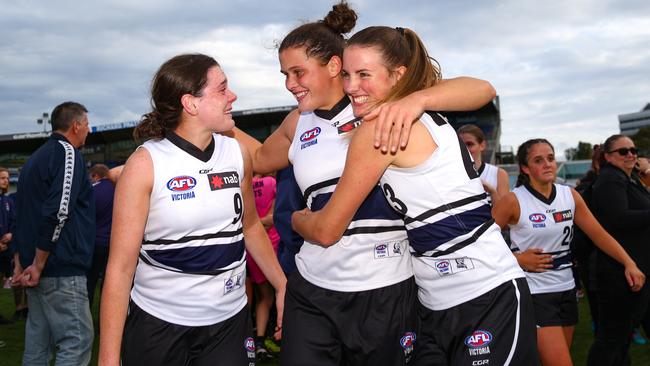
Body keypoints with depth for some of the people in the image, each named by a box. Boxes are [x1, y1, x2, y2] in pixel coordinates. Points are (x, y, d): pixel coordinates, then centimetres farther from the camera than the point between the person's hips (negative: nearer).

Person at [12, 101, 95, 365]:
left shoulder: (35, 158, 19)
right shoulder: (68, 153, -10)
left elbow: (22, 214, 19)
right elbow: (58, 212, -21)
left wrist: (20, 263, 17)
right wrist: (38, 265, -16)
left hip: (36, 270, 10)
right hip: (61, 269, -10)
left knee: (38, 339, 14)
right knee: (77, 341, -7)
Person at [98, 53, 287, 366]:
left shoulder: (238, 154, 0)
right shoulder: (145, 164, -13)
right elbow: (120, 266, -14)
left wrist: (282, 286, 13)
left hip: (230, 322, 4)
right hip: (158, 325, -3)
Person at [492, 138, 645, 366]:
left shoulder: (570, 195, 3)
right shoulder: (514, 201, -13)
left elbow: (599, 234, 5)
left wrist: (629, 264, -4)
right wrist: (518, 259, -16)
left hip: (566, 289, 6)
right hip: (534, 293, -6)